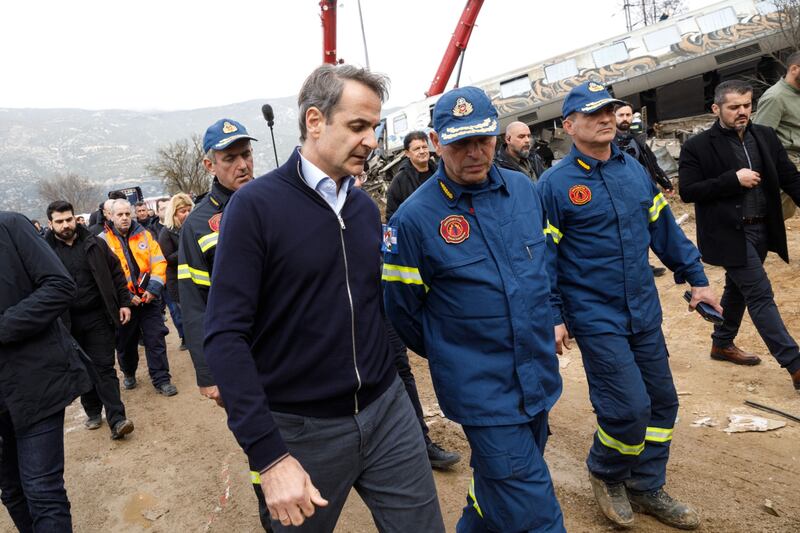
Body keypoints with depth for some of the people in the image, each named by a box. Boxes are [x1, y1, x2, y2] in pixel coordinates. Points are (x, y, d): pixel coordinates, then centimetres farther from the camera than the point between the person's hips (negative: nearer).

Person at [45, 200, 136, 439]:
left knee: (104, 367, -2)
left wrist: (124, 302, 1)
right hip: (68, 322, 1)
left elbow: (116, 273, 7)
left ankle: (116, 419, -6)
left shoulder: (94, 244, 2)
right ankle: (93, 412, 28)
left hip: (99, 317, -1)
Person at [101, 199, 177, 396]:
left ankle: (161, 379, 8)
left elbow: (158, 262, 1)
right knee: (125, 342, 14)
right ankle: (128, 374, 36)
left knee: (156, 339, 0)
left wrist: (153, 288, -12)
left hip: (149, 298, 1)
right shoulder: (103, 241, -3)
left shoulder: (144, 235, 4)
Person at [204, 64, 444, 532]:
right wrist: (270, 456, -21)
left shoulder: (366, 206, 6)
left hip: (387, 410, 5)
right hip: (302, 431, -4)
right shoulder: (256, 205, -13)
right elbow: (226, 335, -17)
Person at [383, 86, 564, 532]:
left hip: (540, 376, 6)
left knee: (497, 482, 24)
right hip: (482, 391, -6)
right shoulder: (414, 218, -15)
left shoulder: (524, 189, 1)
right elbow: (403, 310, -5)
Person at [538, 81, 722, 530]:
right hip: (596, 318, -6)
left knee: (662, 401, 13)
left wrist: (697, 278, 13)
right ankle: (605, 473, 24)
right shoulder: (555, 185, -11)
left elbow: (664, 228, 13)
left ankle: (647, 489, 33)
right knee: (630, 408, -8)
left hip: (645, 311, 7)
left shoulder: (635, 170, 6)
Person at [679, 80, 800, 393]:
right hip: (729, 233, -6)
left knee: (738, 289, 20)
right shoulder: (697, 147, -9)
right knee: (760, 295, -6)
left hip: (761, 230, 6)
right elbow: (688, 191, -14)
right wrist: (733, 179, -19)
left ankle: (722, 344, 39)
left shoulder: (766, 137, 6)